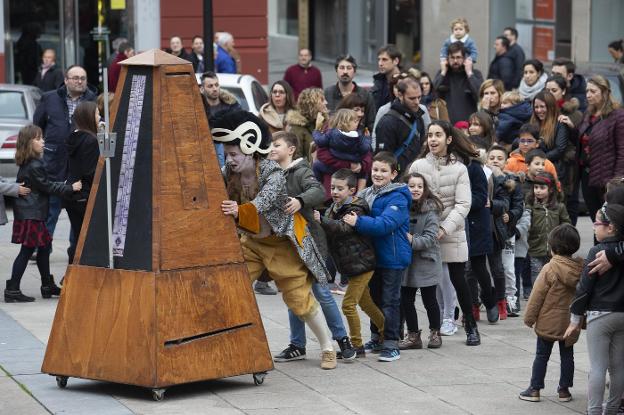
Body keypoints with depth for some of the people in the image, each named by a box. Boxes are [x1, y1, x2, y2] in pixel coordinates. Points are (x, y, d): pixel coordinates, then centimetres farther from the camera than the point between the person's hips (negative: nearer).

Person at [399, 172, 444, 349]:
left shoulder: (430, 210, -11)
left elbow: (430, 238, -16)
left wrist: (412, 241, -27)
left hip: (426, 262, -4)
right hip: (406, 262, 4)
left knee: (429, 299, 8)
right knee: (406, 300, 6)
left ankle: (435, 333, 26)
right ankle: (413, 335, 19)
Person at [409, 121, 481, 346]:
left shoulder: (459, 168, -2)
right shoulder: (418, 166, 1)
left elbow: (463, 204, -7)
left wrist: (444, 228, -17)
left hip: (451, 232, -1)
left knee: (458, 278, 4)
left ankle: (471, 326, 17)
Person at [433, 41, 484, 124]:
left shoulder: (475, 74, 2)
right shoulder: (442, 73, 9)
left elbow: (480, 94, -15)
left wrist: (469, 73, -11)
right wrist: (443, 73, -4)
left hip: (468, 123, -2)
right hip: (446, 123, 2)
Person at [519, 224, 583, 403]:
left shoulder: (550, 269, -17)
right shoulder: (581, 268, -4)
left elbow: (537, 296, -13)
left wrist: (529, 317, -2)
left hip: (548, 322, -4)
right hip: (570, 322, 4)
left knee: (542, 356, 6)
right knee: (567, 355, 15)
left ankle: (535, 389, 9)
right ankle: (564, 389, 19)